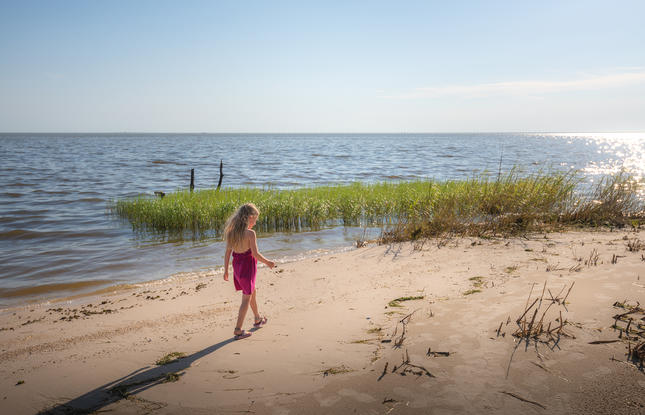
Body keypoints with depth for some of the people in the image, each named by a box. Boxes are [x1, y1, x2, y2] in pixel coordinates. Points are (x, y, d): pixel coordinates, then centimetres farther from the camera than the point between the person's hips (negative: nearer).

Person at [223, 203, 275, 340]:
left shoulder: (232, 232, -1)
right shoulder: (250, 233, -19)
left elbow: (227, 253, 3)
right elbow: (255, 254, -19)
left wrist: (226, 270, 9)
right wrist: (268, 262, -4)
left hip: (237, 266, 7)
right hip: (247, 266, -7)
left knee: (252, 292, 25)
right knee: (246, 298, 4)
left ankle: (258, 319, 43)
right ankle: (238, 330, 5)